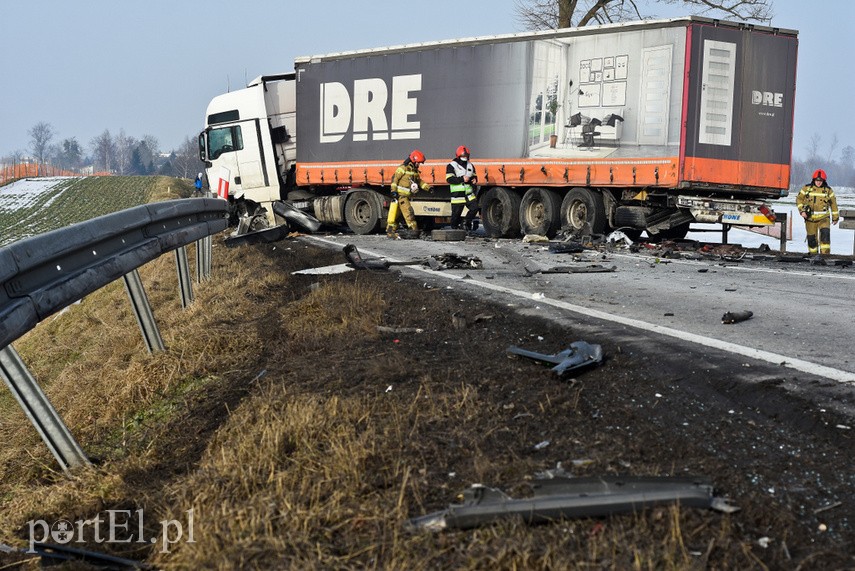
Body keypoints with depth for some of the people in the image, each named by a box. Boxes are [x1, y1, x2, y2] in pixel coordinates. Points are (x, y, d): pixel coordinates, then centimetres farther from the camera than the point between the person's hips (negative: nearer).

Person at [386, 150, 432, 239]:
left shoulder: (415, 170, 16)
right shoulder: (403, 168, -10)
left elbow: (419, 181, 24)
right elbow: (395, 179, -13)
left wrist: (428, 188, 13)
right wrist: (394, 191, -18)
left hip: (406, 196, 9)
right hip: (400, 194, -9)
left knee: (395, 213, 11)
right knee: (408, 212, -14)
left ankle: (390, 231, 13)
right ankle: (414, 230, -15)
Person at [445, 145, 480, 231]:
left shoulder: (470, 165, 14)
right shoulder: (452, 165, -5)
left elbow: (474, 176, 26)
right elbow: (449, 179, -14)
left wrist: (474, 179, 0)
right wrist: (462, 179, -22)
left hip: (469, 194, 5)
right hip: (457, 194, -5)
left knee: (475, 207, -9)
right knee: (456, 213, 0)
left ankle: (467, 222, 13)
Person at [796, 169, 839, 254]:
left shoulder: (828, 190, 2)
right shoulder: (807, 188, 1)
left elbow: (833, 203, 11)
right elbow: (799, 199, 8)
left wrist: (835, 217, 15)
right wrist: (802, 210, -5)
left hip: (823, 217, -1)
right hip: (810, 218, 1)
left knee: (825, 233, -21)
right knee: (811, 238, 7)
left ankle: (825, 254, -20)